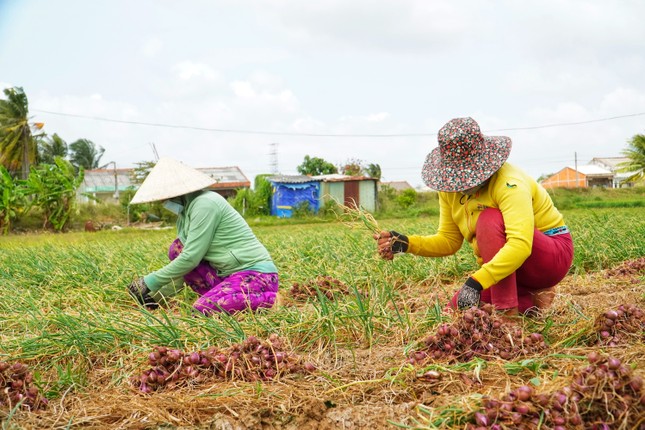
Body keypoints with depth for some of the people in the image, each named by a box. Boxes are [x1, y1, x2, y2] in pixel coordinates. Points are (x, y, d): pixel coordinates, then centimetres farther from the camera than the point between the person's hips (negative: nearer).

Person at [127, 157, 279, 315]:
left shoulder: (204, 204, -17)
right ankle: (219, 297, 5)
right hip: (225, 274, 9)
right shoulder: (185, 211, 11)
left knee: (202, 310, -27)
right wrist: (157, 295, 13)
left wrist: (150, 282, -11)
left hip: (257, 276, -9)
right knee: (176, 249, 4)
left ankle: (265, 298, -6)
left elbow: (190, 258, -20)